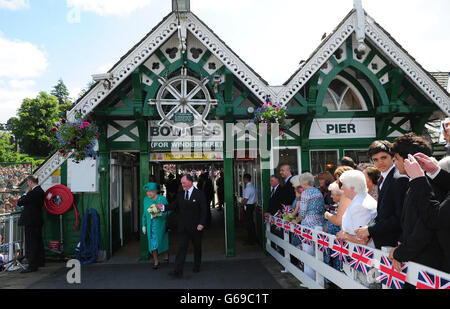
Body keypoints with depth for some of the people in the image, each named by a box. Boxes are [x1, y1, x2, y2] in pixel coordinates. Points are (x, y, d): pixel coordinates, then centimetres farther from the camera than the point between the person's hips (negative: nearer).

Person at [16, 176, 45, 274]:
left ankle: (32, 266, -1)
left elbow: (19, 203, -14)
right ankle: (41, 262, 29)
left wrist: (25, 194, -2)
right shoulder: (41, 191, 9)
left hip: (31, 221, -10)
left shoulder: (33, 192, -21)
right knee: (38, 241, 18)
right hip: (38, 220, 10)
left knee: (31, 243, -4)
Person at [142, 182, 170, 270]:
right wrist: (144, 225, 11)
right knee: (153, 243, 1)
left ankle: (166, 255, 35)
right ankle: (156, 261, 13)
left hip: (160, 224, -3)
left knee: (162, 241, 7)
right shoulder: (146, 199, 7)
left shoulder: (162, 199, -7)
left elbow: (168, 212, -7)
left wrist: (158, 215, -23)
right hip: (150, 225, 3)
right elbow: (145, 213, 13)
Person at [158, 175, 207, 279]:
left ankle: (197, 266, 32)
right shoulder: (180, 194, 9)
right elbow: (174, 206, 9)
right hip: (183, 227, 2)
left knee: (197, 247, 13)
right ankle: (178, 272, -7)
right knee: (182, 247, -6)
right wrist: (164, 207, -9)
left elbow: (204, 210, -8)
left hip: (195, 227, -2)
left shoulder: (199, 194, -5)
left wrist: (201, 223, -16)